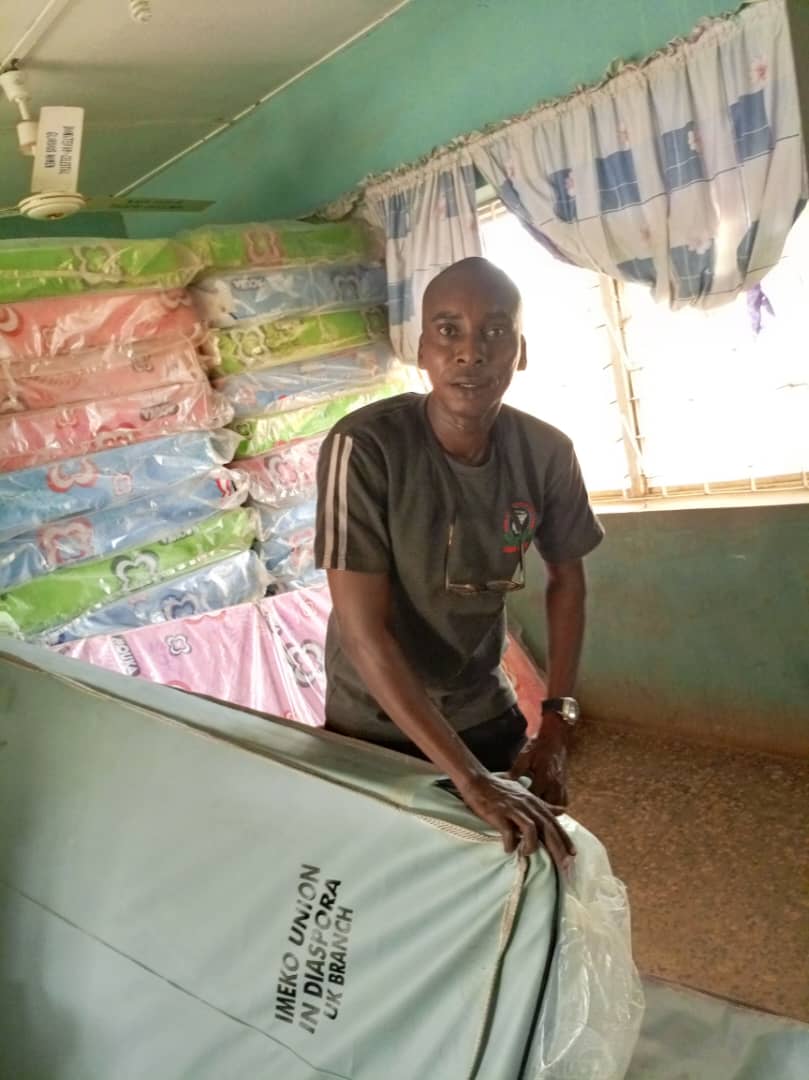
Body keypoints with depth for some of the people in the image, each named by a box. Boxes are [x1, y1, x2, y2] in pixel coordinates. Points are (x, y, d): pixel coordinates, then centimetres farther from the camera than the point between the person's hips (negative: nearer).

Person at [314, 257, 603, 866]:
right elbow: (363, 632, -29)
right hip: (375, 725, -3)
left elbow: (567, 577, 3)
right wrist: (472, 779, -32)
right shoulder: (364, 447, -27)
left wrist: (557, 723, -5)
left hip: (490, 715, 4)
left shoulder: (547, 453, -14)